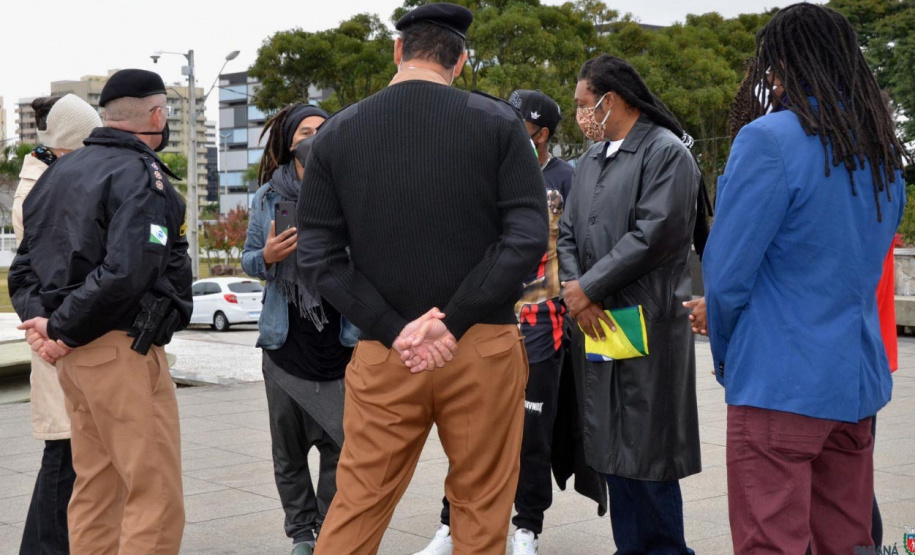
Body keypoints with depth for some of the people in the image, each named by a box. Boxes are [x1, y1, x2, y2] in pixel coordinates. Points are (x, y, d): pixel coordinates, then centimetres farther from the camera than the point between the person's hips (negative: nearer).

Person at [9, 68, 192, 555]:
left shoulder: (62, 170, 14)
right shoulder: (140, 174, -12)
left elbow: (25, 262, 13)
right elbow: (125, 272, -24)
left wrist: (36, 316, 0)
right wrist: (62, 329, -16)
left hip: (76, 352, 9)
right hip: (122, 350, -9)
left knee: (95, 486, 17)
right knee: (155, 495, -4)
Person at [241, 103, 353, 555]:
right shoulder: (267, 197, 7)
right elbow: (248, 261, 13)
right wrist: (267, 257, -8)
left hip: (339, 339, -2)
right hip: (285, 342, 2)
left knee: (340, 443, -4)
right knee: (288, 448, 8)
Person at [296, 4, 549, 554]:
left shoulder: (337, 133, 4)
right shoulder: (497, 122, -1)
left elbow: (317, 253, -2)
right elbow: (528, 236, -10)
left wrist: (394, 330, -6)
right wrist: (455, 323, -10)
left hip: (384, 354, 1)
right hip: (483, 348, -1)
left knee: (358, 503, 10)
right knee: (482, 506, 11)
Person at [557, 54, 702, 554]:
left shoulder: (666, 153, -8)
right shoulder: (589, 160, 16)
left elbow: (654, 234, -17)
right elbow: (568, 233, 14)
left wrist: (587, 288, -13)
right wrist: (574, 290, -5)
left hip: (647, 324, -7)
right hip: (595, 323, 8)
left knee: (647, 452, -3)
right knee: (612, 448, 11)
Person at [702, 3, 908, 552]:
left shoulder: (770, 139, -14)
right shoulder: (885, 152, 10)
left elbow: (727, 274, -14)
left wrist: (725, 353, 5)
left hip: (781, 383, -7)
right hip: (857, 380, 7)